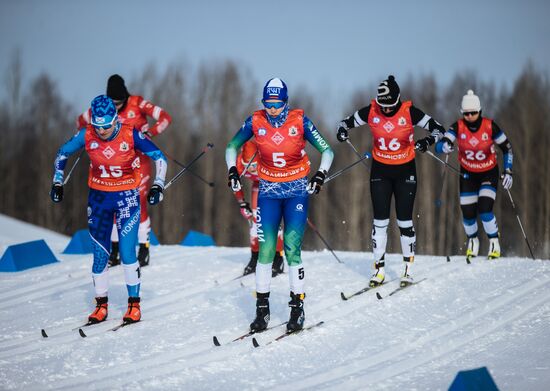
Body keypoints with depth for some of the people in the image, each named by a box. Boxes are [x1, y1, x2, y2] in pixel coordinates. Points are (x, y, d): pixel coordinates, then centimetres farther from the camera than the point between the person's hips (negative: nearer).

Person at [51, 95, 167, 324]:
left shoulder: (130, 135, -16)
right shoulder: (87, 136, -10)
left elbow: (159, 157, -6)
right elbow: (63, 153, 8)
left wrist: (158, 186, -15)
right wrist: (58, 182, 3)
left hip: (127, 197, -2)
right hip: (99, 197, 2)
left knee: (127, 252, -9)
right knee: (100, 254, 3)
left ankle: (134, 304, 3)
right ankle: (101, 305, 15)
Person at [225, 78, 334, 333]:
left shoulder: (300, 121, -10)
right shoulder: (255, 122, -5)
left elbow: (326, 151, -3)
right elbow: (232, 147, 10)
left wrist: (321, 174, -20)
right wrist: (232, 170, -6)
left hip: (297, 191, -2)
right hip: (269, 191, 2)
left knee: (292, 249, -9)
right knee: (266, 249, -5)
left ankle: (297, 308, 1)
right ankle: (262, 309, 4)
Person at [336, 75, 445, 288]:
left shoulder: (410, 112, -16)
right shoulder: (370, 112, -10)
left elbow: (438, 129, -9)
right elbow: (347, 122, 4)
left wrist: (428, 141, -30)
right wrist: (342, 131, -19)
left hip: (405, 170, -2)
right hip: (380, 170, 2)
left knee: (404, 220, 1)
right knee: (379, 220, 0)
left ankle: (408, 268, 14)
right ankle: (379, 269, 6)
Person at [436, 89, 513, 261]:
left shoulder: (490, 126, -18)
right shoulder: (458, 127, -17)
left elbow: (507, 148, -7)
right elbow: (439, 145, -24)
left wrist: (508, 172, -13)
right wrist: (444, 146, -48)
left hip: (489, 173, -2)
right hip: (467, 174, 2)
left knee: (484, 209, -19)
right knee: (468, 212, -2)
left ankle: (494, 244, 1)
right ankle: (472, 241, 29)